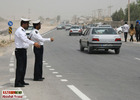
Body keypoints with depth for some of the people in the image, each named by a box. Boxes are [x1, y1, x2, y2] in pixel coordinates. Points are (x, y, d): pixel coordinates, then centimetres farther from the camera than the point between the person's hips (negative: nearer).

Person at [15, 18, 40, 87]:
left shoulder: (22, 31, 15)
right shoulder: (19, 31, -18)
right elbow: (25, 39, -34)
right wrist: (34, 43, -42)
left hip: (23, 51, 10)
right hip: (20, 51, -10)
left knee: (23, 67, 14)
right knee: (20, 67, -9)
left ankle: (21, 81, 22)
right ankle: (17, 83, -7)